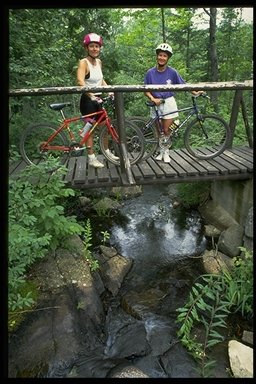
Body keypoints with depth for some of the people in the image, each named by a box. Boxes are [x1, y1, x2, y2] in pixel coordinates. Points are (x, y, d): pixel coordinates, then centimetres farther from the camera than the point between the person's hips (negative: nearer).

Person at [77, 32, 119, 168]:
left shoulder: (99, 62, 7)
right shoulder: (83, 62, -16)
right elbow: (80, 81, -33)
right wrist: (91, 95, -47)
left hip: (98, 99, 7)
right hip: (88, 100, -7)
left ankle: (107, 151, 30)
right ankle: (91, 158, 9)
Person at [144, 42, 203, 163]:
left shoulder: (172, 72, -4)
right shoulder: (150, 72, -3)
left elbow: (183, 84, 1)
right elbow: (146, 90, -1)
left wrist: (195, 92, -10)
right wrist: (153, 99, -17)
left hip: (168, 103, -1)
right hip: (156, 104, 1)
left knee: (166, 130, -2)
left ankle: (166, 152, 15)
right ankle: (161, 151, 23)